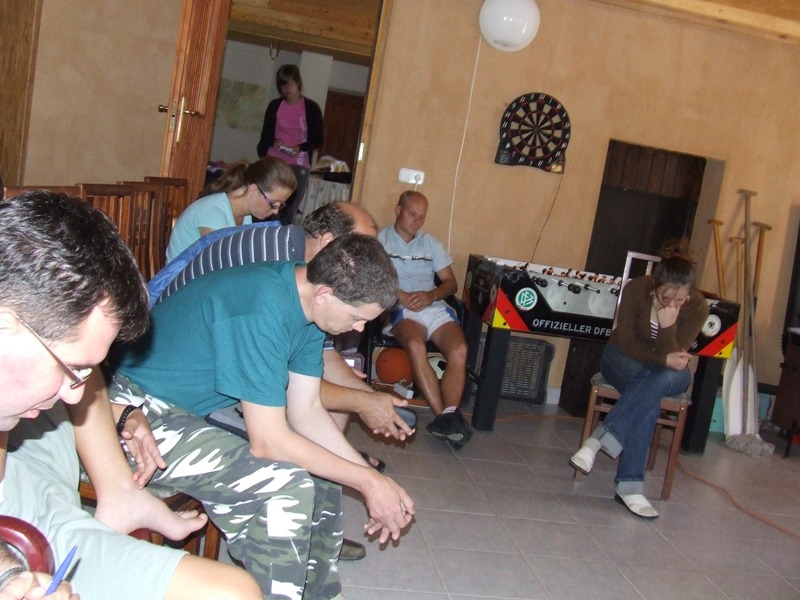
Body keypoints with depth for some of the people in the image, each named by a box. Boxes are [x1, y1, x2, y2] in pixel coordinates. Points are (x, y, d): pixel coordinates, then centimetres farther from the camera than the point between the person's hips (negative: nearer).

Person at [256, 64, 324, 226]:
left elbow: (318, 140, 2)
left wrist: (300, 148, -16)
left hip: (298, 166, -2)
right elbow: (265, 135, 12)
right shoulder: (275, 106, 7)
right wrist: (272, 142, -10)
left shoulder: (311, 108, 0)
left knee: (288, 214, -5)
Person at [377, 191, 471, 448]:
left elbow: (451, 283, 18)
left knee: (459, 349, -28)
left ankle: (448, 416, -35)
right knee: (416, 345, -37)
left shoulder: (431, 243, 24)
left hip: (435, 308, 4)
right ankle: (445, 416, -36)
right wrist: (401, 296, -15)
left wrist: (431, 295, -4)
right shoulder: (381, 239, 12)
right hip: (401, 310, -4)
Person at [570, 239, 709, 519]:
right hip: (624, 361, -1)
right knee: (649, 395, -36)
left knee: (654, 382, -38)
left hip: (668, 372, 1)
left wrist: (668, 326, -36)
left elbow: (675, 355, -20)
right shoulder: (636, 289, -22)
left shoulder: (697, 306, -19)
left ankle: (599, 440, -39)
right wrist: (663, 359, -28)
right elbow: (626, 343, -17)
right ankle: (630, 484, -38)